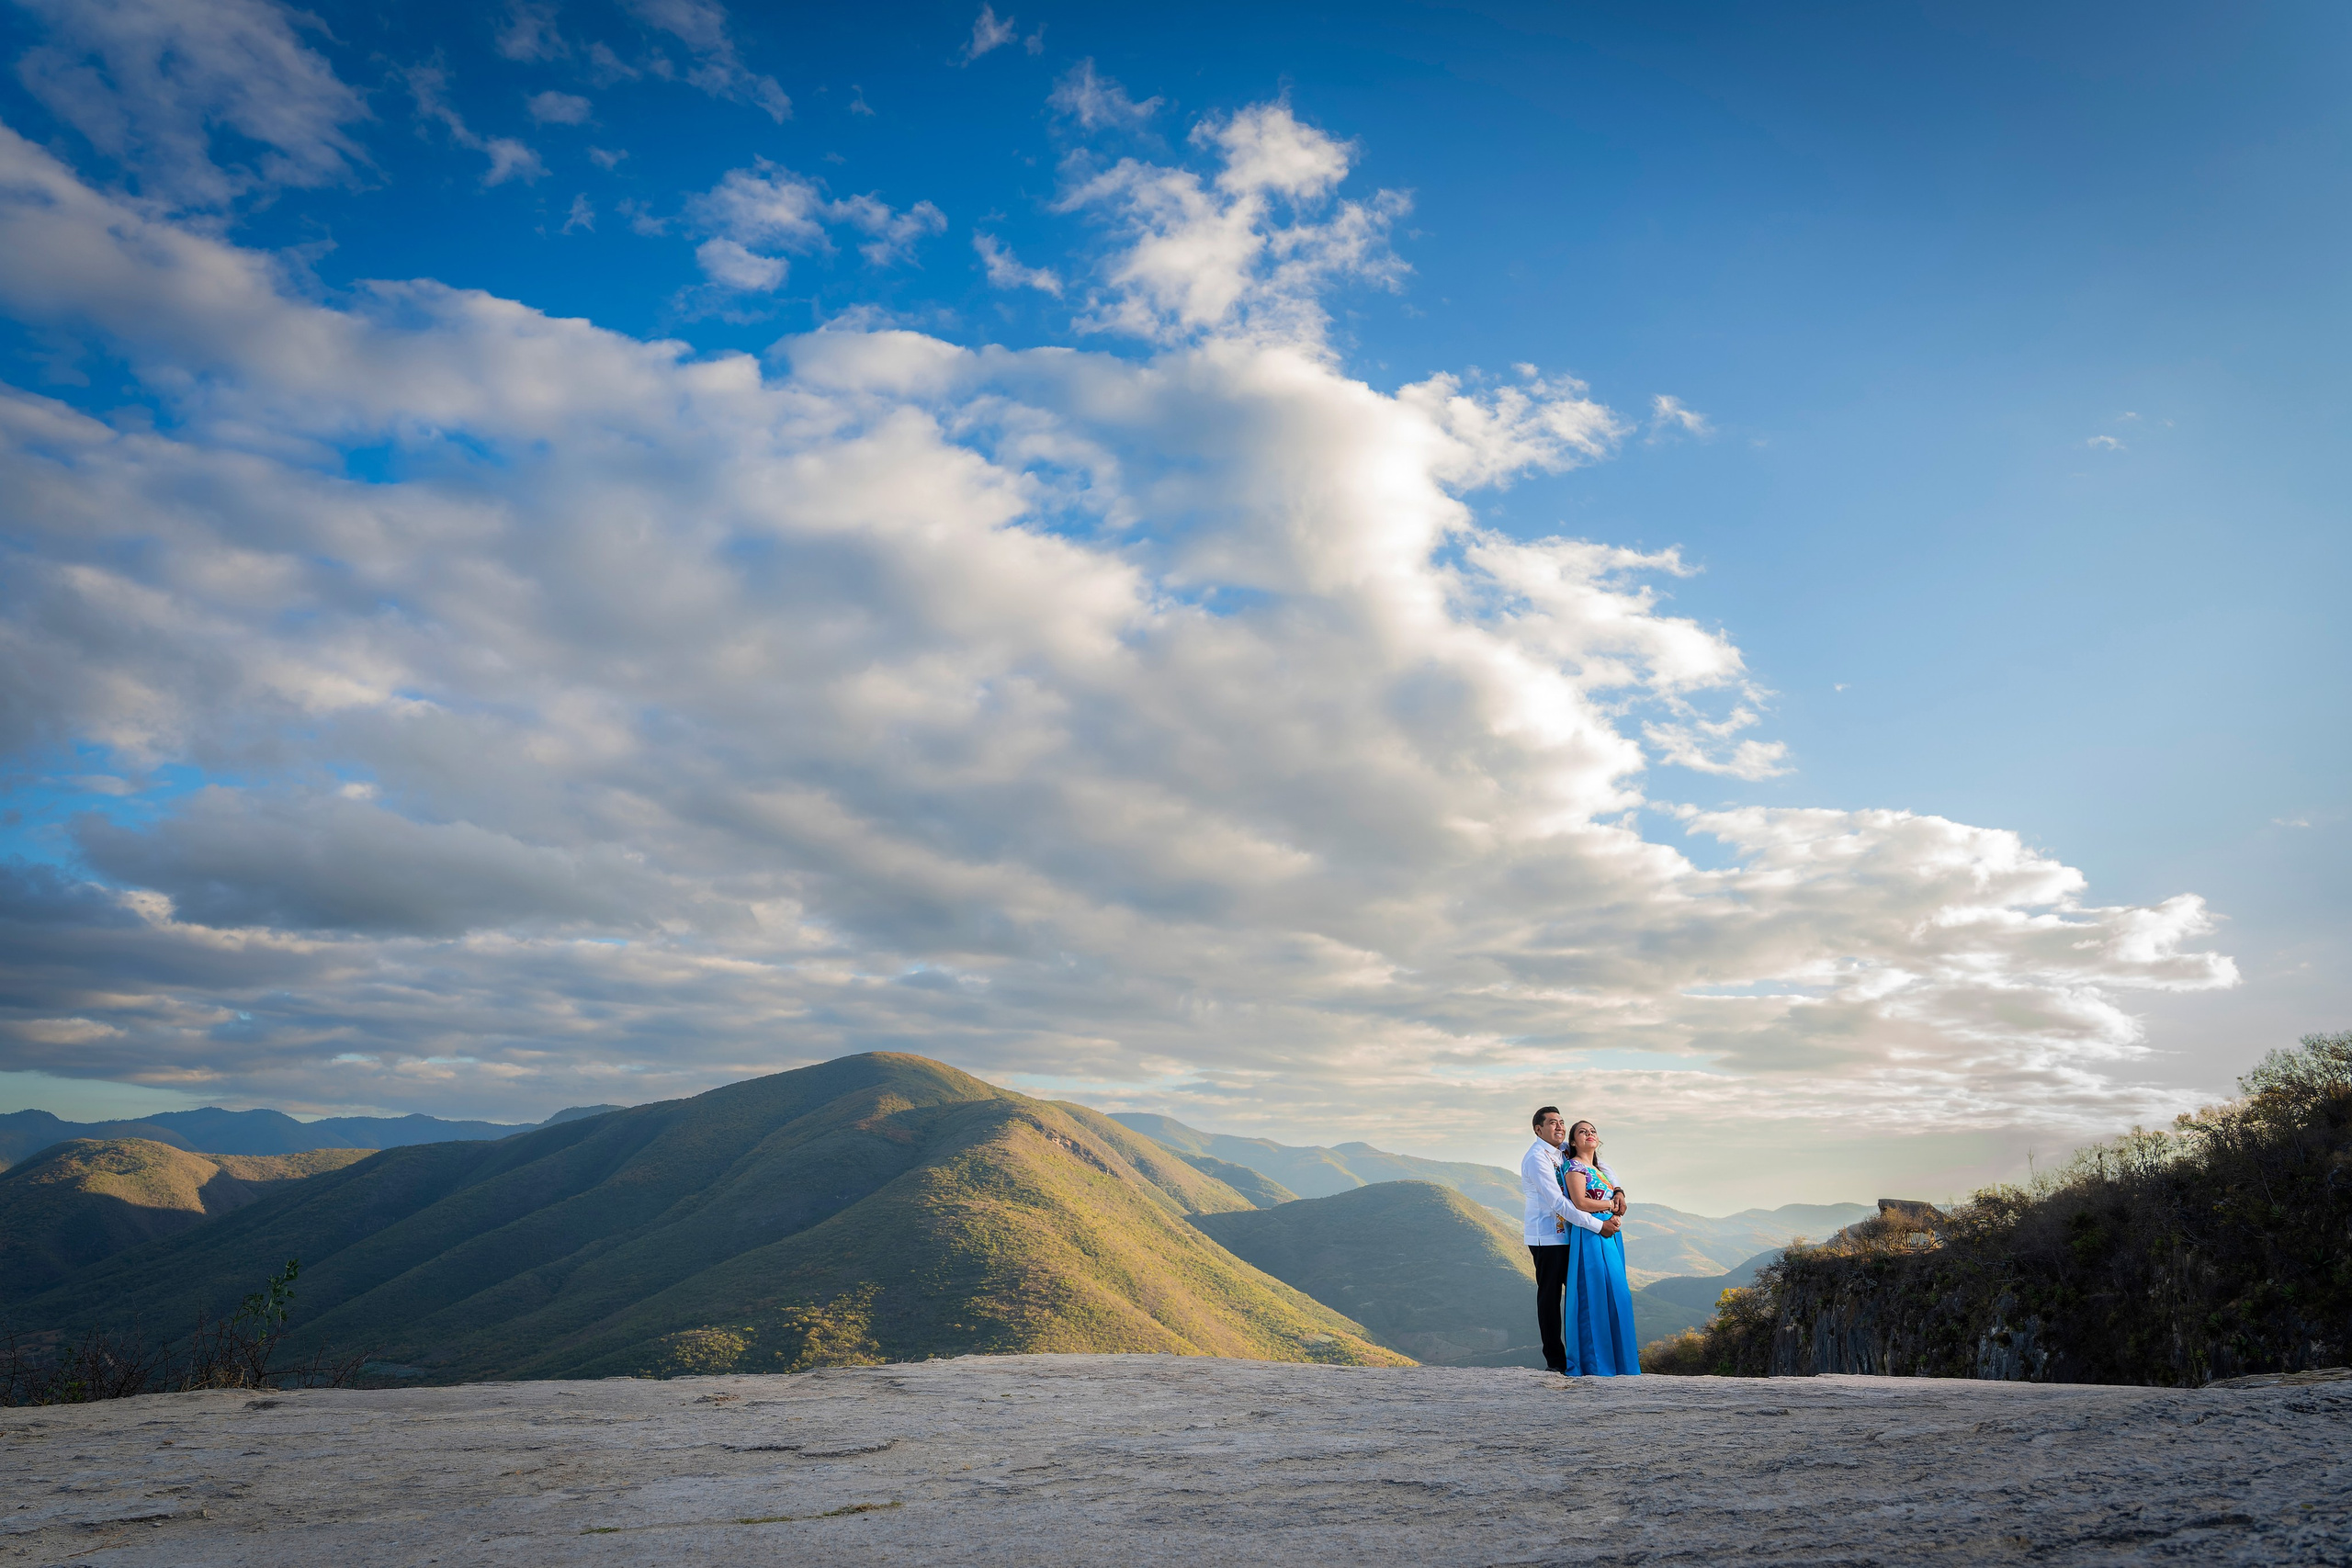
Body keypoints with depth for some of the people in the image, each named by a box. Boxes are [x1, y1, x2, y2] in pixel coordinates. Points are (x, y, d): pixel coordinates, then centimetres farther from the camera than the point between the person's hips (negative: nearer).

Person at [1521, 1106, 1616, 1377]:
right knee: (1549, 1296, 0)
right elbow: (1558, 1203, -21)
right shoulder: (1537, 1157, -14)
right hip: (1547, 1238, -8)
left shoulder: (1558, 1154, 14)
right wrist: (1598, 1225, -22)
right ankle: (1555, 1360, 6)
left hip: (1567, 1236, 8)